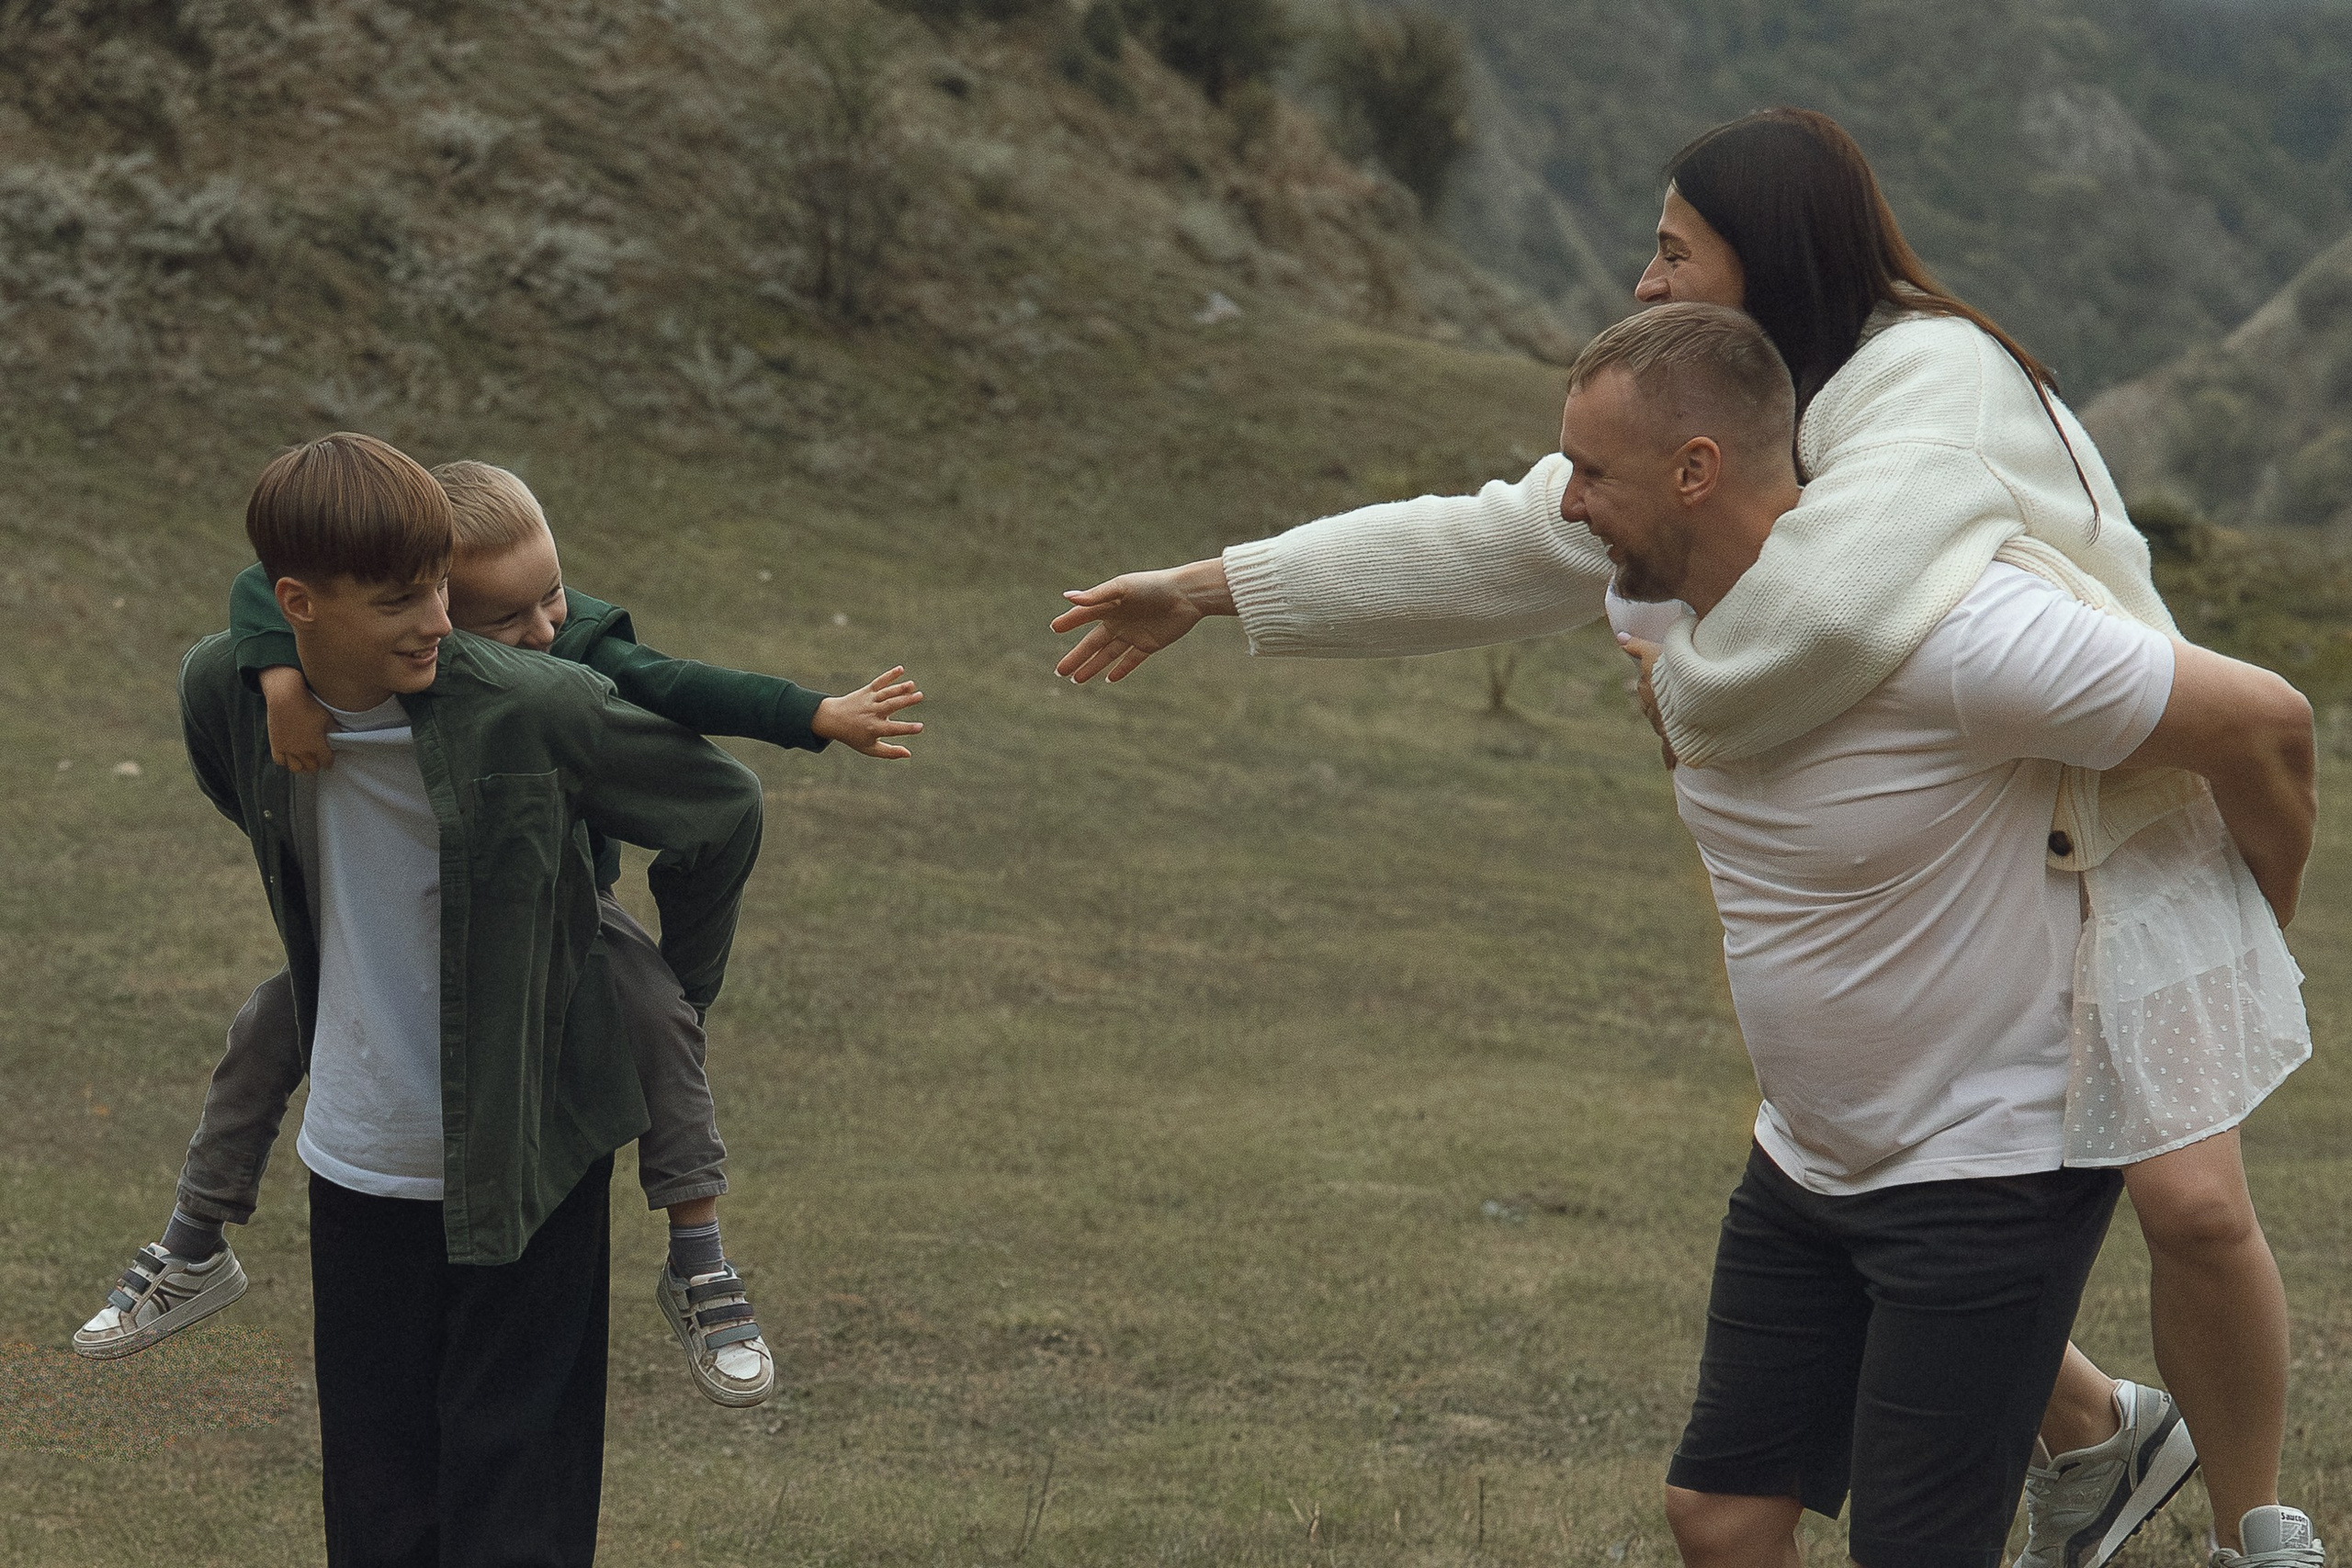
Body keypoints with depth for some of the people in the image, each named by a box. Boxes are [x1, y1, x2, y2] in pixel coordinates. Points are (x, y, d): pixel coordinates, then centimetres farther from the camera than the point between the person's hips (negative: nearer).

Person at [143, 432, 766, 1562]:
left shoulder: (534, 709, -22)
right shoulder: (228, 696, -10)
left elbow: (722, 812, -6)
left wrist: (671, 1001, 5)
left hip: (526, 1155, -3)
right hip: (359, 1160, 4)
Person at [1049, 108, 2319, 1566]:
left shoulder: (1938, 380, -27)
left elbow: (1821, 610, -46)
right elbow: (1493, 543, 5)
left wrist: (1688, 696, -25)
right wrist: (1215, 588, 5)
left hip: (2114, 848, -8)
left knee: (2191, 1203, -15)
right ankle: (2098, 1433, 28)